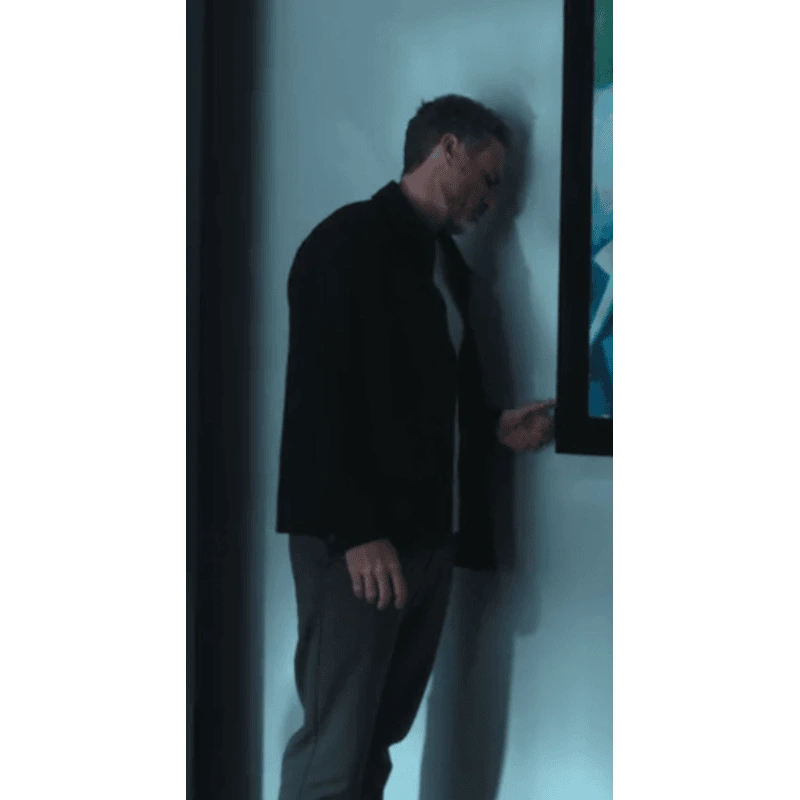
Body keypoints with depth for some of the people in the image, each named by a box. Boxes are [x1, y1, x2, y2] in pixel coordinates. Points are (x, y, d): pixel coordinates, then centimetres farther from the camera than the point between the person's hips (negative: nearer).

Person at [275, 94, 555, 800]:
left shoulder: (446, 261, 19)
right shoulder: (351, 240, -8)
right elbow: (324, 395, -16)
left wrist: (493, 428, 12)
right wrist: (358, 532, -21)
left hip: (430, 538, 8)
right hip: (360, 543, -8)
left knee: (378, 736, 11)